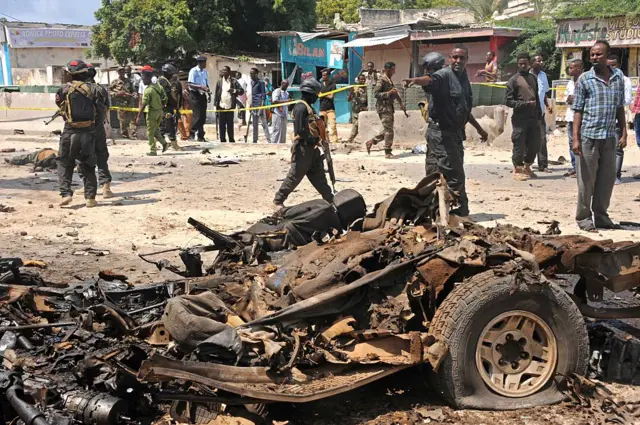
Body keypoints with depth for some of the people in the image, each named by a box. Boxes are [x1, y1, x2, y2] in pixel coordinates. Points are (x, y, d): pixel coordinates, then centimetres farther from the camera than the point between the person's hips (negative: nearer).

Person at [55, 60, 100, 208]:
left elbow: (59, 103, 6)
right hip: (88, 132, 2)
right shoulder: (92, 89, -1)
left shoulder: (64, 89, -4)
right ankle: (90, 197, 8)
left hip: (70, 132, -1)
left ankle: (66, 194, -1)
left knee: (64, 164, 12)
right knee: (87, 166, 10)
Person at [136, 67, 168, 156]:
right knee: (156, 130, 21)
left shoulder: (148, 90, -18)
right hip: (160, 111, 7)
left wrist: (138, 117, -14)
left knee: (150, 132, 4)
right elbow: (165, 99, 7)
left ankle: (153, 151, 5)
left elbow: (143, 105, -18)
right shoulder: (158, 86, 3)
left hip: (152, 112, -7)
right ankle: (164, 143, 6)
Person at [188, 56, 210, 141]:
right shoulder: (193, 71, -9)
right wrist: (200, 87, -25)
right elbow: (189, 84, -16)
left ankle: (201, 136, 14)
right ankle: (192, 133, 1)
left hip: (203, 95, 7)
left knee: (203, 117, 7)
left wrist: (209, 93, 7)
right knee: (197, 116, -12)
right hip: (195, 95, -7)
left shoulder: (205, 71, 11)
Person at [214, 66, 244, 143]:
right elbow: (216, 94, 10)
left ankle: (231, 140, 11)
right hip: (221, 106, 2)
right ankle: (222, 140, 8)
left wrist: (234, 90, -18)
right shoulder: (219, 82, 10)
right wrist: (215, 105, 3)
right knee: (222, 125, 3)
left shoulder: (234, 81, 2)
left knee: (230, 125, 3)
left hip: (230, 106, -2)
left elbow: (242, 91, -1)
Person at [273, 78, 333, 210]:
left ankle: (330, 199, 16)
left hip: (311, 148, 10)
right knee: (294, 176, -3)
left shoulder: (308, 107, 17)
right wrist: (313, 139, -14)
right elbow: (300, 130, -22)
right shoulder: (301, 107, -15)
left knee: (319, 175, 12)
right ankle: (278, 200, 7)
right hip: (303, 148, -10)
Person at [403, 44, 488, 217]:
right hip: (443, 132, -9)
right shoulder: (444, 75, -11)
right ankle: (459, 212, -1)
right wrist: (416, 80, -58)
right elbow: (430, 80, -35)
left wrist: (479, 128, 32)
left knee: (456, 175, 16)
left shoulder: (464, 79, 15)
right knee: (455, 176, -9)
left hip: (457, 132, 9)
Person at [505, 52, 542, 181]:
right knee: (519, 145, -1)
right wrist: (525, 104, -15)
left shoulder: (533, 78, 15)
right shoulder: (513, 80, -3)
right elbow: (508, 101, -7)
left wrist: (538, 115, 12)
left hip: (533, 117, 5)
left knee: (535, 144, 7)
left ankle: (527, 167, 25)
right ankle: (517, 170, 12)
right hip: (520, 118, -5)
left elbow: (537, 97, 18)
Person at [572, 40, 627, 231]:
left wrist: (624, 133, 7)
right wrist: (575, 138, -11)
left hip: (609, 137, 4)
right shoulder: (584, 79, -3)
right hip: (589, 136, -4)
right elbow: (577, 110, -4)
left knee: (607, 179, 10)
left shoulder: (618, 76, 8)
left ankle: (601, 215, 23)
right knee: (586, 180, 2)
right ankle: (583, 217, 13)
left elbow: (620, 107, 13)